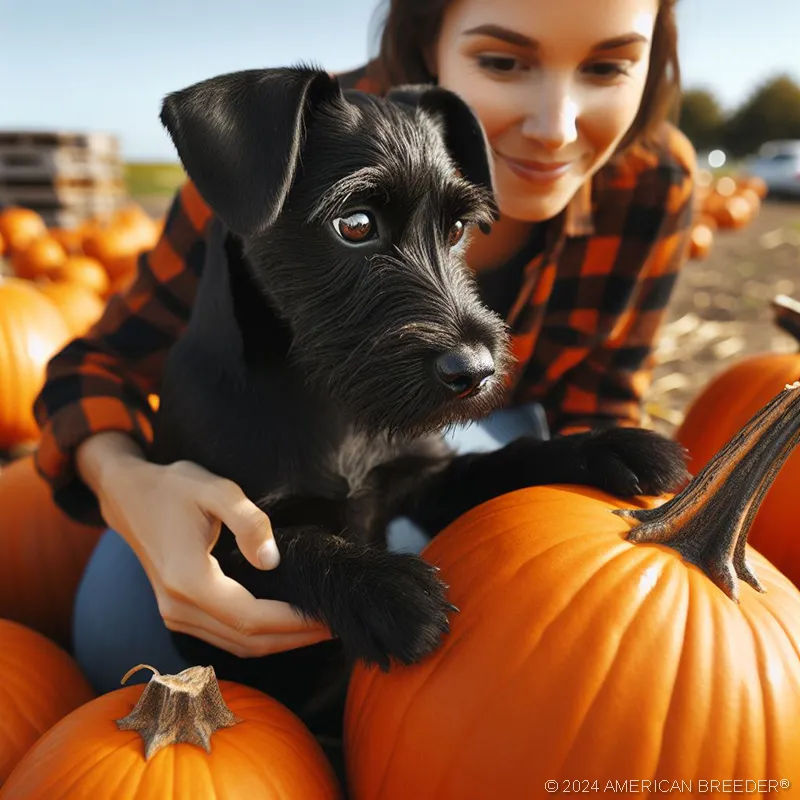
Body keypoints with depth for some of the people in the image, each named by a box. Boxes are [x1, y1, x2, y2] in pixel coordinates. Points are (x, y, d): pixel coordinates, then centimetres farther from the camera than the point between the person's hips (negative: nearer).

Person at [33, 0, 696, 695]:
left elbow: (600, 403, -9)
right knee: (122, 630, -22)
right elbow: (103, 364, -21)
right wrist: (127, 486, -44)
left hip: (482, 428, 2)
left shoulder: (654, 182, -22)